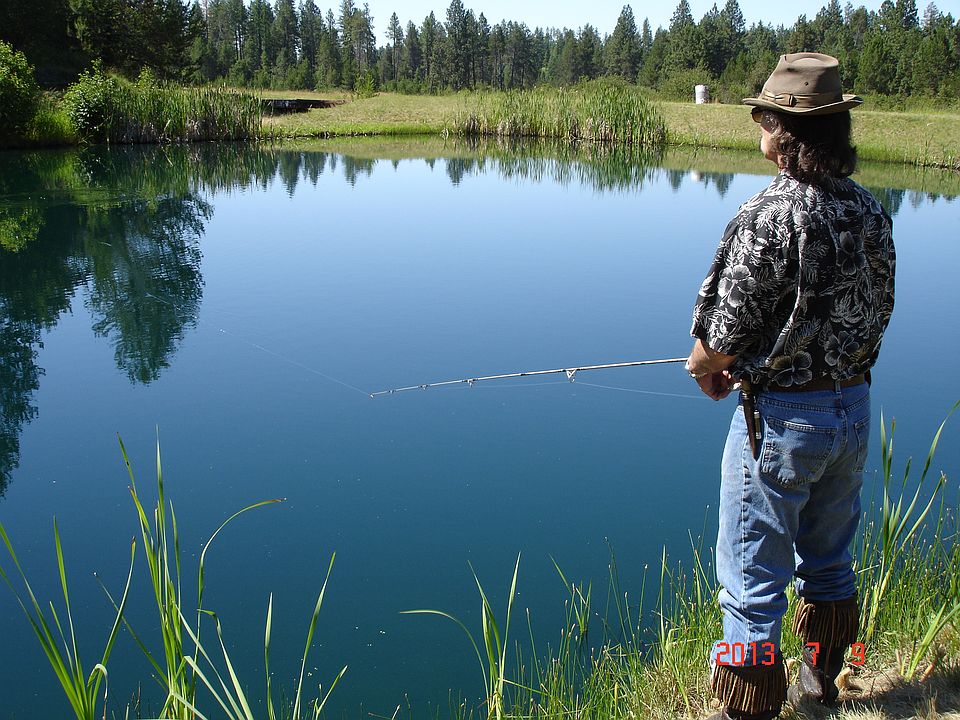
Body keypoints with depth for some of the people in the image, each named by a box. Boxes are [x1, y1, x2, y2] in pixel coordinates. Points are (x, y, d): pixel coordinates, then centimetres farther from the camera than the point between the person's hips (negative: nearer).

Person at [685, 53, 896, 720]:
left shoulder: (770, 215, -21)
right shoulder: (872, 212, 2)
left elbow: (727, 333, -19)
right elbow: (878, 312, 11)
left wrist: (705, 366, 2)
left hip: (782, 418, -8)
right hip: (854, 408, 8)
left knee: (752, 582, 5)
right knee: (830, 565, 24)